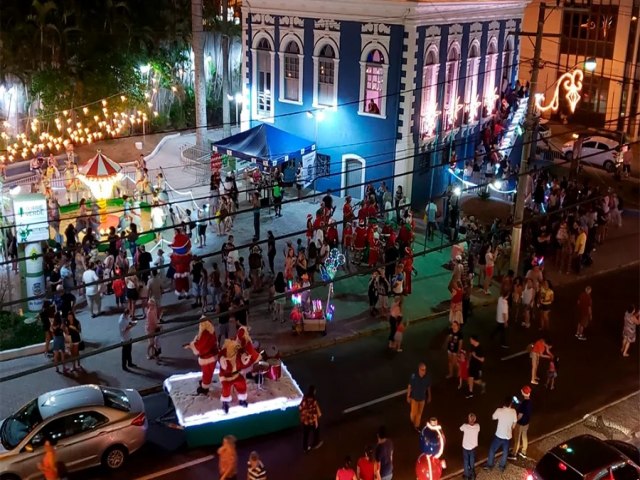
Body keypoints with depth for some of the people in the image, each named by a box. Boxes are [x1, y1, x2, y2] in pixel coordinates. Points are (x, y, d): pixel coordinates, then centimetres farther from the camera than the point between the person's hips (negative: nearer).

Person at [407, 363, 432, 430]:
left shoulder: (428, 377, -20)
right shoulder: (414, 376, -29)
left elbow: (428, 387, -3)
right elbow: (409, 386, -14)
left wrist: (429, 396, 10)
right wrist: (408, 396, -6)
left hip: (422, 398, 2)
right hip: (414, 398, -2)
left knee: (419, 413, 18)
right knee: (414, 413, 8)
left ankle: (417, 426, 39)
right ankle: (412, 421, 42)